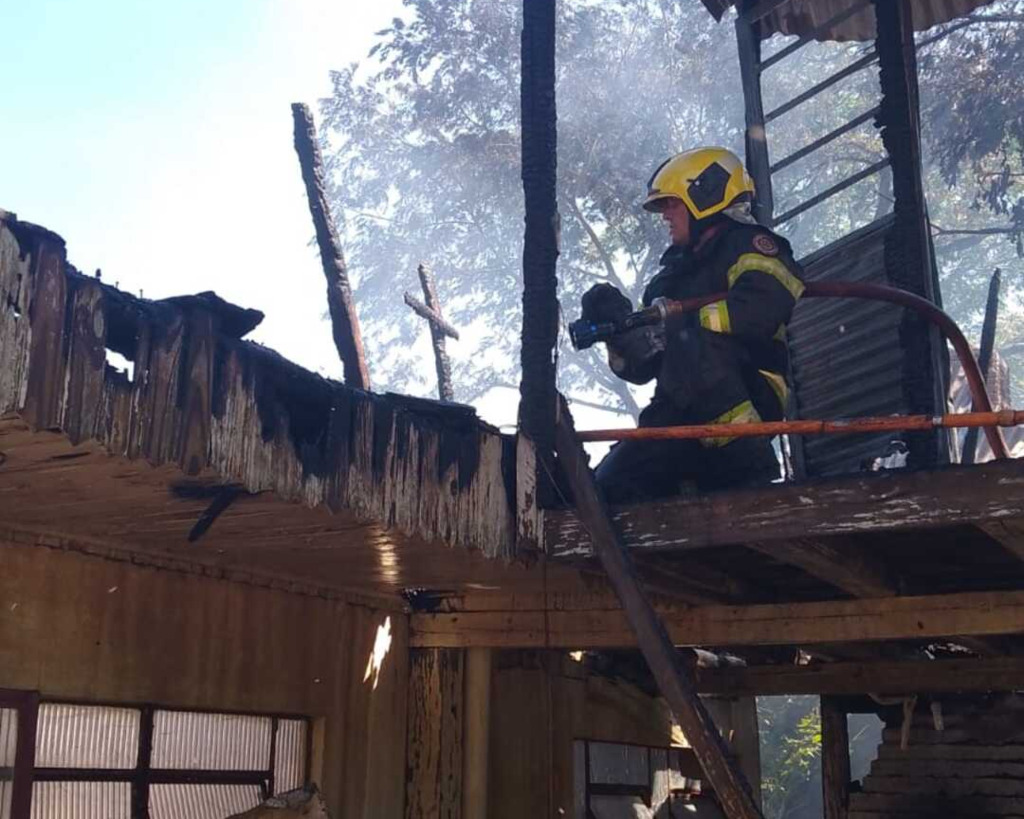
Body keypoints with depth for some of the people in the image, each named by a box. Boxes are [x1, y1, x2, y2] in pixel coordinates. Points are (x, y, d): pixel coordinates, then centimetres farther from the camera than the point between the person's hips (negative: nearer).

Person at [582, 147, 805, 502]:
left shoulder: (748, 245, 4)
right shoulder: (674, 275, 25)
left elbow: (759, 312, -20)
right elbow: (641, 368, 22)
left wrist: (672, 321, -18)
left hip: (750, 399, -6)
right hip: (680, 413, 7)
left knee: (691, 341, -34)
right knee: (609, 488, -10)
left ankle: (751, 469, -30)